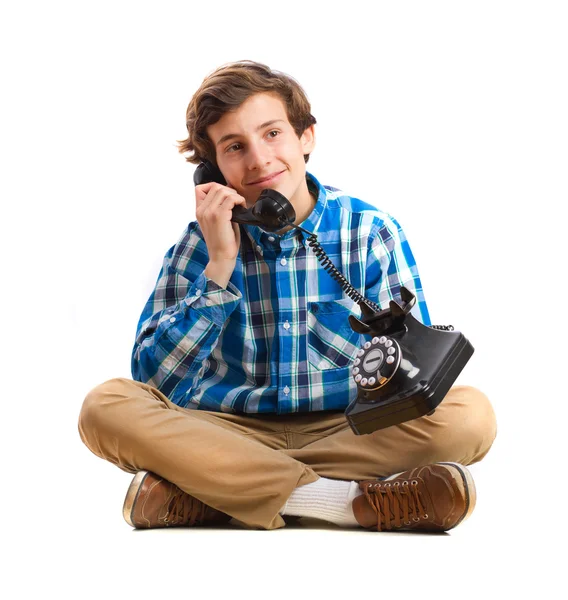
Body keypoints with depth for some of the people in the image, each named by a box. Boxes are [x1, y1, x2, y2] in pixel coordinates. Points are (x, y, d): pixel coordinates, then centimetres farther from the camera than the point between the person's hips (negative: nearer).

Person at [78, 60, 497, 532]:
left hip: (351, 433, 0)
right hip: (230, 434, 0)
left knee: (469, 415, -28)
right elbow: (156, 384, -10)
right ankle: (355, 500, -30)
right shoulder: (200, 246, 0)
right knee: (107, 407, -26)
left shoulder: (372, 233, -2)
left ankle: (202, 497, -27)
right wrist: (220, 265, -16)